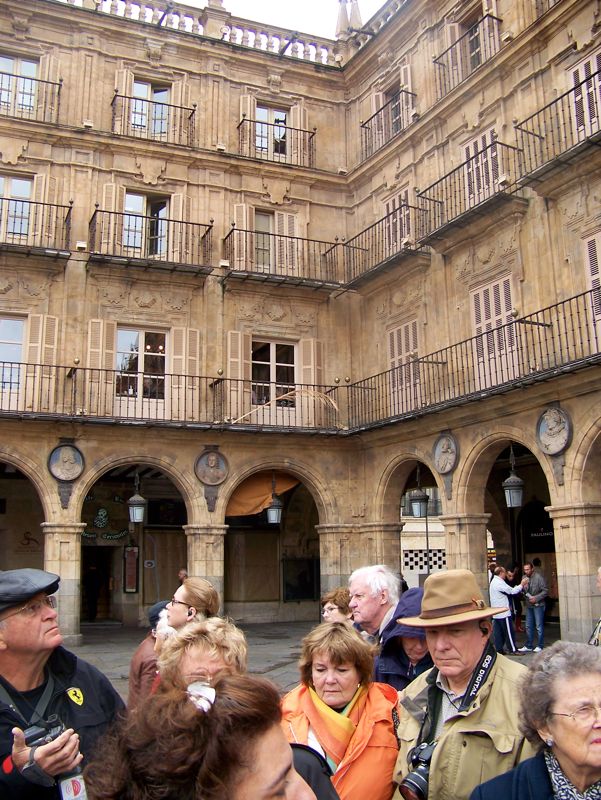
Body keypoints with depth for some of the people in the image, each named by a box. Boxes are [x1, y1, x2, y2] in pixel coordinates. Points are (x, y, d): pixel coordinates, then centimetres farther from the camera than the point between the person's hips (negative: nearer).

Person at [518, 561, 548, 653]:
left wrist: (536, 598, -22)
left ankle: (540, 646, 12)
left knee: (539, 626, 2)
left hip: (538, 605, -6)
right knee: (528, 626, 11)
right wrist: (524, 588, -10)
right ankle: (528, 646, 20)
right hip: (529, 605, 6)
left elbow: (545, 591, -13)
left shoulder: (538, 577, -13)